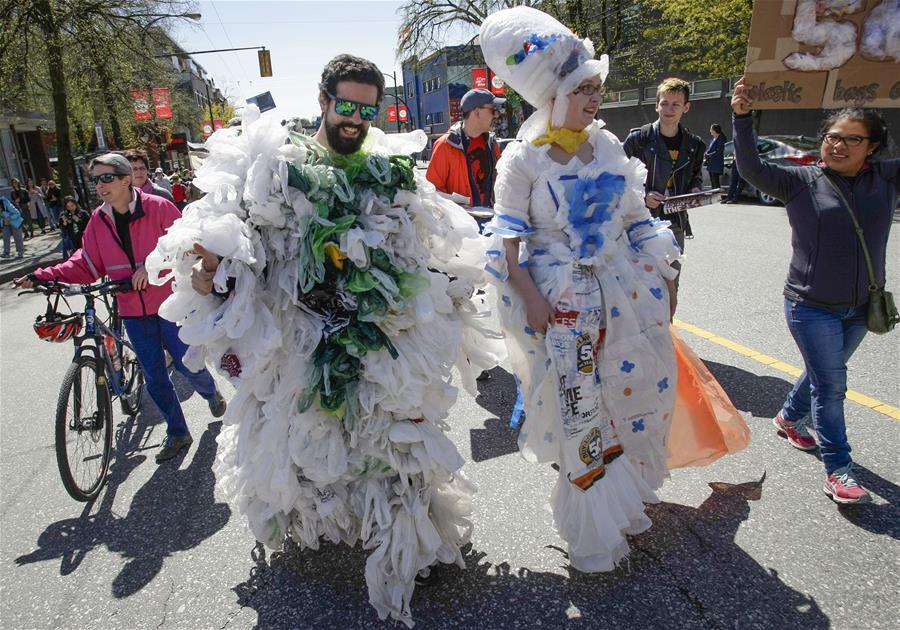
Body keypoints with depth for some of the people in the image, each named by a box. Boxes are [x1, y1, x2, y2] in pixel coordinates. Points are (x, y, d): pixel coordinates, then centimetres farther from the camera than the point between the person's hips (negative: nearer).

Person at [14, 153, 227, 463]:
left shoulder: (157, 207, -10)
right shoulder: (98, 220, 3)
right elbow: (86, 265, 5)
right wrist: (43, 276, -5)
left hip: (169, 303, -4)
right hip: (133, 311, 4)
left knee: (187, 363, 3)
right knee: (154, 377, 9)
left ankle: (212, 394, 38)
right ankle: (177, 433, 25)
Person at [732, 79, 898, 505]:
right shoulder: (801, 181, -9)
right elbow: (751, 168, -19)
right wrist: (743, 118, -30)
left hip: (860, 308, 5)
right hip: (811, 306, -5)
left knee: (823, 374, 21)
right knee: (831, 384, -1)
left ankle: (789, 417, 46)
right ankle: (838, 469, 9)